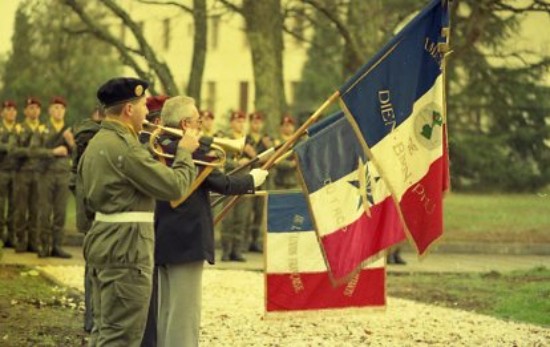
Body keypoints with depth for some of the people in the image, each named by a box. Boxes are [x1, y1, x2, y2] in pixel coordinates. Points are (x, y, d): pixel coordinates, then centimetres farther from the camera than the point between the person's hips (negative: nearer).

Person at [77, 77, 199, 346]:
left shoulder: (96, 142, 13)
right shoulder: (125, 146, -19)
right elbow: (174, 186, -20)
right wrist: (185, 152, -1)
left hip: (102, 239, 10)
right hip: (127, 245, -10)